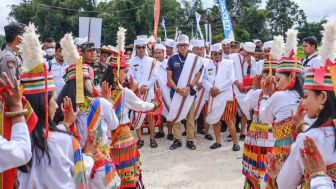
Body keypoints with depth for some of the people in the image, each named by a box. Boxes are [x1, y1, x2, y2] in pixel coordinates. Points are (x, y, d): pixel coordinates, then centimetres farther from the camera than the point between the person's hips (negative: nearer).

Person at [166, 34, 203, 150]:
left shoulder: (194, 59, 1)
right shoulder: (172, 59, 4)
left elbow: (197, 75, 0)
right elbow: (169, 77, 3)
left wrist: (189, 87, -12)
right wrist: (178, 89, -10)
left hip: (189, 92, -1)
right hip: (176, 92, 1)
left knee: (190, 117, 3)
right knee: (175, 116, 4)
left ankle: (190, 140, 12)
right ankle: (177, 140, 14)